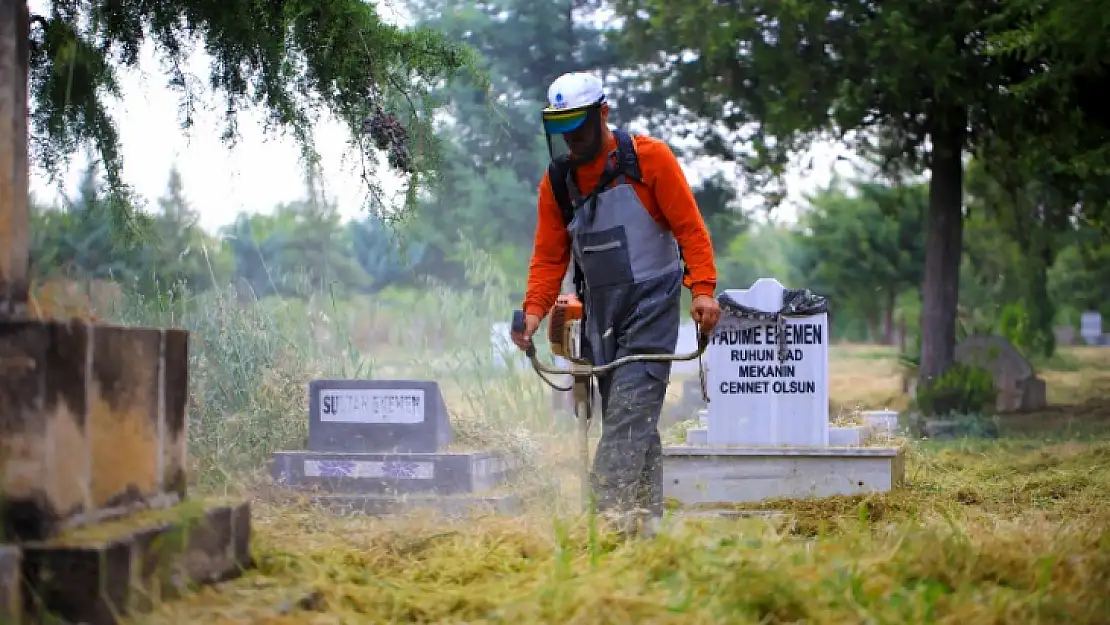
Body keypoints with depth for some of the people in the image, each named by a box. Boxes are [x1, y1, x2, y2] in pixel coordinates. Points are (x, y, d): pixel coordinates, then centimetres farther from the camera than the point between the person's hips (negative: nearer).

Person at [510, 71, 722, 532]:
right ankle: (645, 514, 13)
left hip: (652, 305, -5)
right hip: (600, 312, 5)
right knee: (629, 423, 7)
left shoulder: (649, 158, -7)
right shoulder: (556, 181, 6)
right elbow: (549, 256, 8)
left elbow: (690, 228, -6)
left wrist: (703, 290, -17)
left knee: (630, 412, -15)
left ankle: (609, 513, -21)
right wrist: (534, 311, -7)